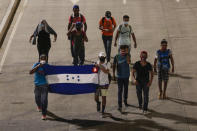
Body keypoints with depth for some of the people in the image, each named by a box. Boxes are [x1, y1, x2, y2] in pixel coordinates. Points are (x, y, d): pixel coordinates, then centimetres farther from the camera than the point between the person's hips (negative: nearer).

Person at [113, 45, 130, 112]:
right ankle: (120, 105, -7)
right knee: (120, 90, -6)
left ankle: (125, 100, 41)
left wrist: (127, 53, -28)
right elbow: (114, 65, 0)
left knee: (126, 89, 18)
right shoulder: (117, 56, -9)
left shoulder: (127, 55, -7)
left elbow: (128, 62, -26)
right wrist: (113, 74, 0)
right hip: (120, 76, -2)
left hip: (126, 75, 2)